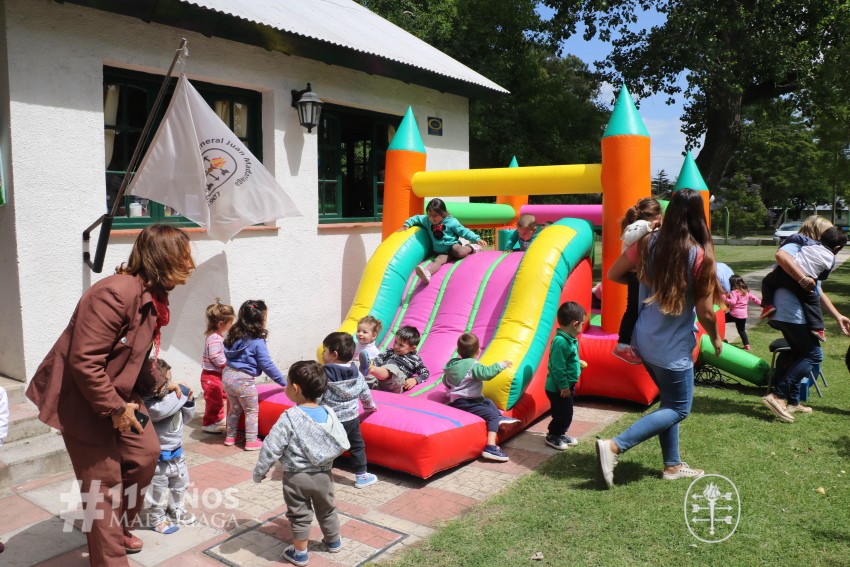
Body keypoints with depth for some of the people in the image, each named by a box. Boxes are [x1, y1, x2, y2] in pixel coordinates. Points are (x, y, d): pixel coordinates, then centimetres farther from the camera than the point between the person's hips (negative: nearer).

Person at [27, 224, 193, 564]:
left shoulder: (152, 297, 2)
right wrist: (114, 408, -23)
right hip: (83, 400, -9)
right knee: (104, 480, 1)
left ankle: (116, 530, 34)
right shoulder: (115, 293, -29)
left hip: (119, 395, 9)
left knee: (146, 453, 13)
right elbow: (84, 361, -30)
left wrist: (160, 385, 5)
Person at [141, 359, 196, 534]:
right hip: (158, 457, -9)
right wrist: (180, 393, -35)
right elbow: (160, 410, -47)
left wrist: (188, 401, -6)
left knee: (180, 482, 24)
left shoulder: (171, 397, 3)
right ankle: (156, 518, 28)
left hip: (176, 453, 9)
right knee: (157, 489, 8)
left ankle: (176, 510, 44)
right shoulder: (148, 401, -25)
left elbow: (185, 417, 12)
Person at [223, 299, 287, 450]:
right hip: (243, 380, -7)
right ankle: (251, 441, 14)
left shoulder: (234, 336, 6)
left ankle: (231, 437, 35)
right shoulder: (257, 342, -15)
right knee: (252, 411, 9)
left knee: (234, 408, 23)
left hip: (228, 375, 7)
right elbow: (267, 365, -14)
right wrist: (284, 382, -5)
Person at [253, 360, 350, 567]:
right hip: (324, 474, 4)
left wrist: (259, 471, -3)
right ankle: (334, 542, 43)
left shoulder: (289, 418, -22)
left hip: (297, 477, -4)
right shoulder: (328, 413, -9)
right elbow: (342, 444, 0)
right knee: (327, 509, 24)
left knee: (299, 516, 14)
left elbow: (271, 448, -18)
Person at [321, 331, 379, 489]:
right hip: (351, 419, 4)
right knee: (357, 446, 19)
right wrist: (370, 406, 33)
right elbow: (365, 394, 14)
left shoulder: (324, 375, -16)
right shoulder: (357, 374, 1)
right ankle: (361, 476, 25)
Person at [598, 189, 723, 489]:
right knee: (678, 410, 8)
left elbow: (613, 274, 7)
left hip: (645, 340, 6)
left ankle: (672, 465, 31)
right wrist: (716, 339, 6)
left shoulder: (648, 243, -4)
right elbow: (704, 311, -12)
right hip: (673, 347, -6)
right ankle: (614, 447, -6)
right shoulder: (700, 254, -17)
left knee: (670, 402, 22)